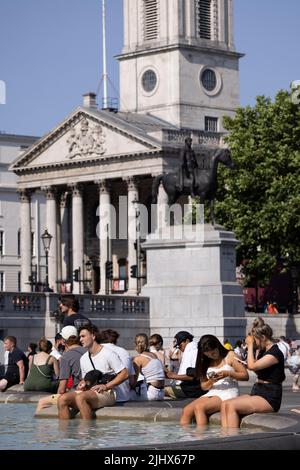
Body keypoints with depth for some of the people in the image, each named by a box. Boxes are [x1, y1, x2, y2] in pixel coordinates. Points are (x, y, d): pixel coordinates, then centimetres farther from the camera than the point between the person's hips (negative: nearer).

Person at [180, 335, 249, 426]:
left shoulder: (230, 356, 2)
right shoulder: (205, 362, 16)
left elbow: (245, 376, -3)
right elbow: (204, 386, 14)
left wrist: (228, 373, -18)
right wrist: (212, 381, -8)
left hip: (228, 394, -6)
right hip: (211, 393, 6)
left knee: (199, 407, -30)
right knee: (187, 410, -20)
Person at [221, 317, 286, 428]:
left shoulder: (275, 353, -14)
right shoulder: (262, 351, 16)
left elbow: (252, 366, -23)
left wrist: (250, 345, -10)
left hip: (270, 398, -9)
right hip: (257, 392, 9)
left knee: (231, 406, -24)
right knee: (224, 405, -12)